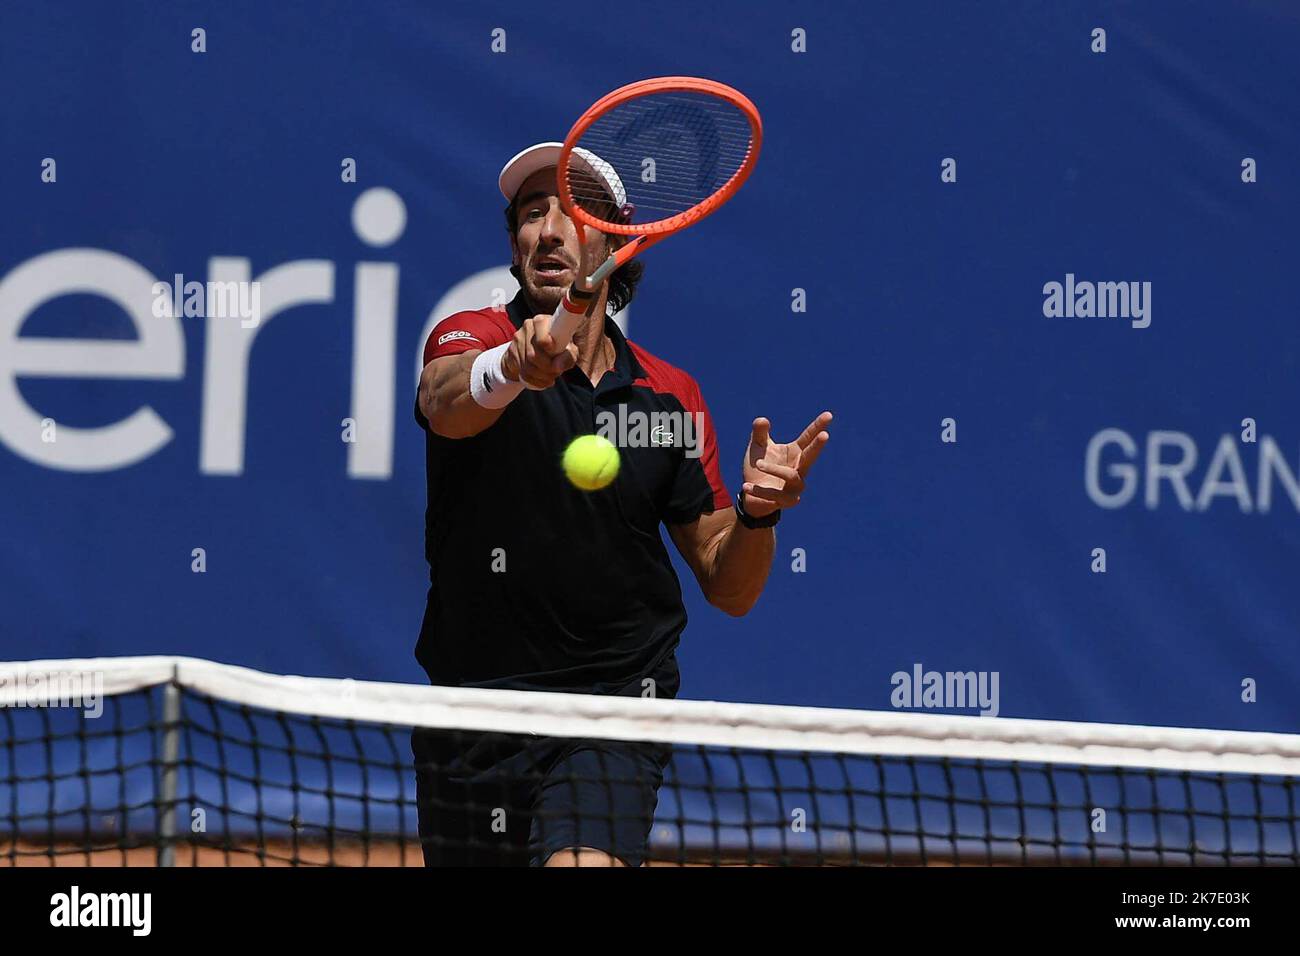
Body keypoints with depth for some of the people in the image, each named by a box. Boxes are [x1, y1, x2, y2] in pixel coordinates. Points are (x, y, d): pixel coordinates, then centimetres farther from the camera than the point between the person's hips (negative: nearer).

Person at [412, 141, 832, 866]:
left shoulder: (672, 397, 5)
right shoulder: (473, 338, -3)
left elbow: (727, 587, 7)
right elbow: (445, 402, -29)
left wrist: (757, 513, -15)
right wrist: (511, 367, -50)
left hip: (614, 704, 0)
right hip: (470, 717, 0)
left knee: (585, 860, -27)